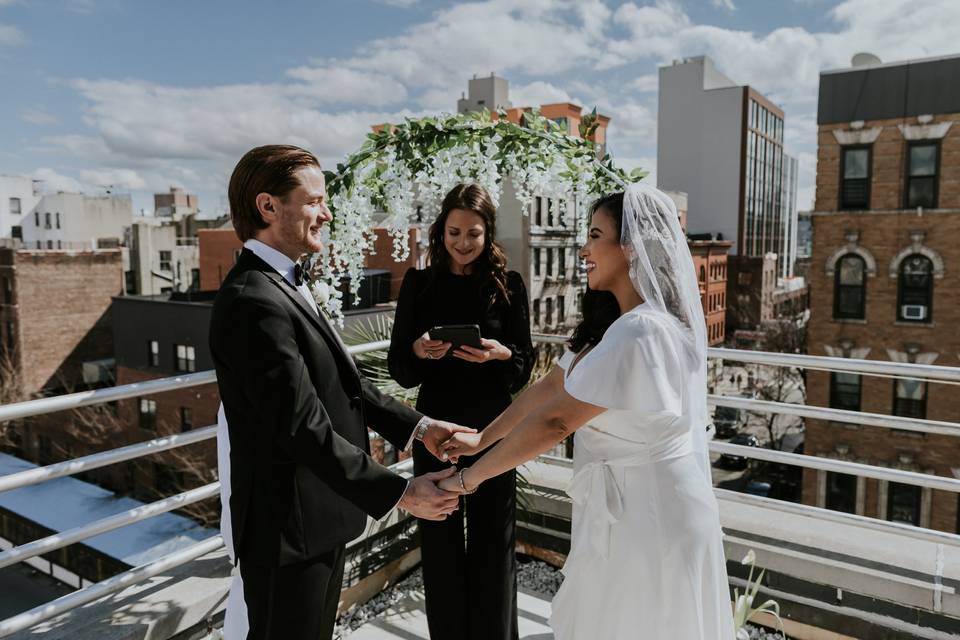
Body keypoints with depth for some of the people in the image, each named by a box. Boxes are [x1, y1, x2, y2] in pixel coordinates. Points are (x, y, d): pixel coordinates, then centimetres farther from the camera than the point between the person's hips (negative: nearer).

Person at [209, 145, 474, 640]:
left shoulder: (284, 285, 7)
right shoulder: (253, 302, -25)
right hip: (289, 526, -9)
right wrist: (401, 493, -21)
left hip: (319, 515, 9)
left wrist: (418, 426, 1)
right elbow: (304, 429, -27)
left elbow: (343, 383, 8)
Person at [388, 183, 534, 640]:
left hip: (493, 431, 0)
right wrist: (418, 351, -22)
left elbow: (525, 365, -1)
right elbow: (398, 368, -1)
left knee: (493, 543, 11)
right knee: (439, 542, 12)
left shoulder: (507, 284, -3)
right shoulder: (419, 283, -1)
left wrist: (500, 354, -23)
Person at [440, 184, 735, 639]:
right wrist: (482, 438, 10)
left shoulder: (641, 332, -26)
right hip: (627, 507, 9)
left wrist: (468, 477, -15)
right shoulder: (615, 324, 7)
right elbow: (549, 387, 9)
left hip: (646, 515, -9)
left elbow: (555, 421, -25)